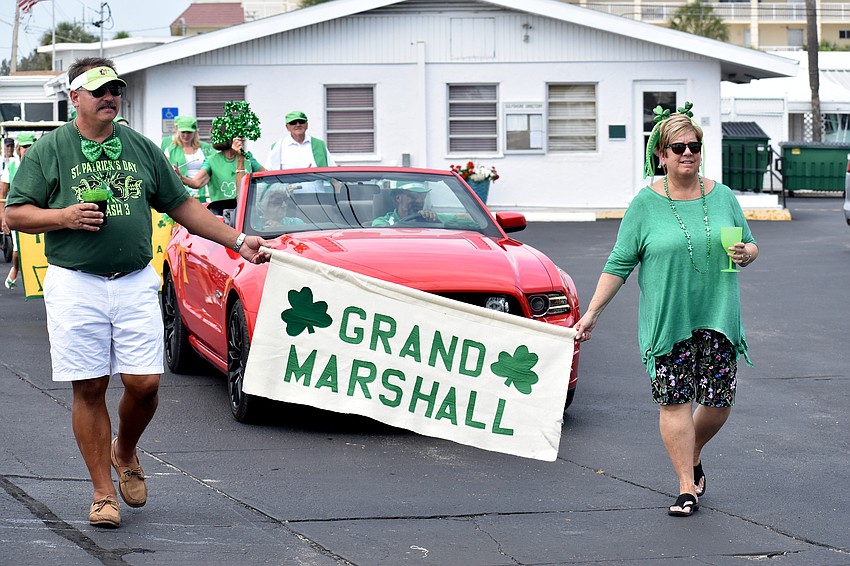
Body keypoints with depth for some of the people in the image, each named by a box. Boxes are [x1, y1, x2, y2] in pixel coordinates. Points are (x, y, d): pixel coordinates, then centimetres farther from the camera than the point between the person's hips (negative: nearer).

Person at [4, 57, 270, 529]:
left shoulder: (141, 148, 13)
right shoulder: (49, 150, 3)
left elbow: (180, 205, 18)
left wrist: (238, 241, 13)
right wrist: (65, 216, -14)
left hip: (136, 283, 3)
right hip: (75, 286, -3)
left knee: (144, 384, -4)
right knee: (89, 390, -1)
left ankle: (125, 453, 27)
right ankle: (103, 493, 8)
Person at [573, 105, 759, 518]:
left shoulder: (722, 197, 7)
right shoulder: (646, 204, -1)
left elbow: (750, 246, 16)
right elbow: (619, 263, 0)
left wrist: (745, 253, -9)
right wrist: (592, 313, -4)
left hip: (717, 315, 2)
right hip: (666, 320, -2)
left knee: (718, 401, 3)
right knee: (674, 401, -5)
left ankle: (693, 457, 32)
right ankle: (687, 487, 3)